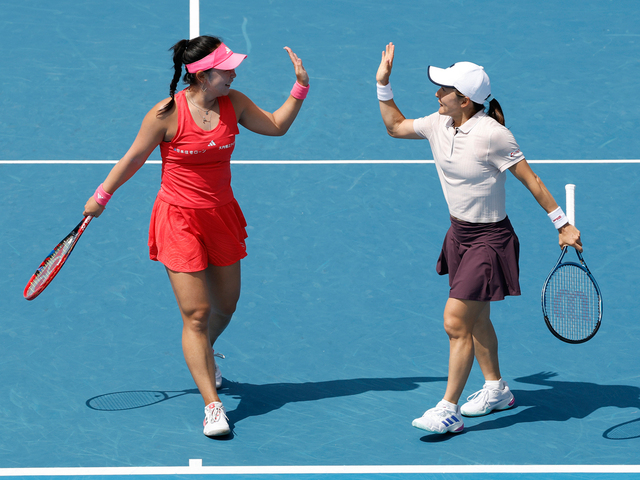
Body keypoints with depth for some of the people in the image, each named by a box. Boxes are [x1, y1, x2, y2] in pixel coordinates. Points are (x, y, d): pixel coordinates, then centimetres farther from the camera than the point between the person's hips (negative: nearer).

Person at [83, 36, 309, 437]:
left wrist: (300, 88, -1)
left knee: (225, 306, 15)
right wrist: (102, 197, 6)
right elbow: (135, 158, -3)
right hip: (179, 220, -5)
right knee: (196, 314, -9)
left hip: (222, 216, 5)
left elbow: (277, 125, 11)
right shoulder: (166, 114, -17)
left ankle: (203, 355, 49)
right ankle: (213, 406, -6)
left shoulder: (233, 103, -3)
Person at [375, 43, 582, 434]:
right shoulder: (439, 125, -3)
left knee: (456, 321, -12)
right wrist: (384, 85, 5)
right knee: (477, 319, 19)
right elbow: (395, 126, 17)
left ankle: (449, 410, -5)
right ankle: (497, 390, 38)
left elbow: (532, 181, -16)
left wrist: (563, 226, -12)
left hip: (489, 240, -8)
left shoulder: (492, 134, -23)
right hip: (459, 234, 8)